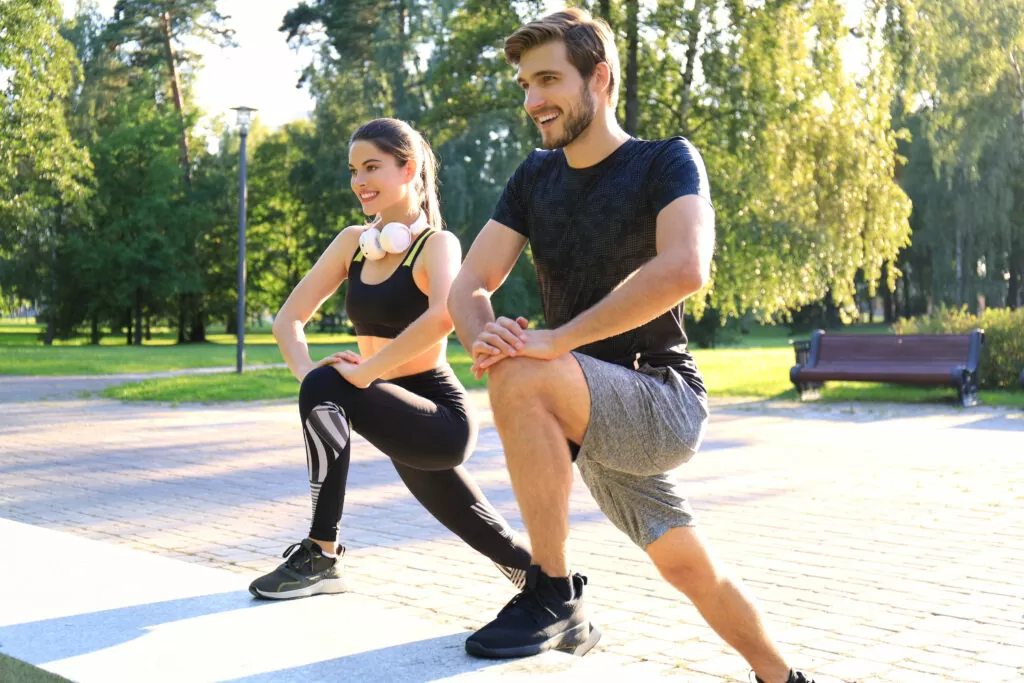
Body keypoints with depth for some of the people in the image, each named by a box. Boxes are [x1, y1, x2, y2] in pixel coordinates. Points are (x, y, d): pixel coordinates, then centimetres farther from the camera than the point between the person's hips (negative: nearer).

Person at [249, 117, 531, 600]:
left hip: (441, 419, -7)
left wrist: (364, 374, -32)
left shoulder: (437, 244, -13)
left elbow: (443, 315, -36)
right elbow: (288, 319, 2)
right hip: (401, 419, 7)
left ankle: (321, 557, -17)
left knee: (327, 390, -27)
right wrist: (306, 372, -17)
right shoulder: (353, 242, 5)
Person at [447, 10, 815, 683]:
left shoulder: (666, 162, -11)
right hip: (597, 419, 7)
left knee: (523, 381, -30)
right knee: (687, 566, 16)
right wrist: (483, 338, -24)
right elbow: (469, 287, 0)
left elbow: (684, 269, -30)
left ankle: (554, 598, -20)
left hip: (667, 403, -7)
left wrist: (557, 339, -31)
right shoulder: (535, 178, 6)